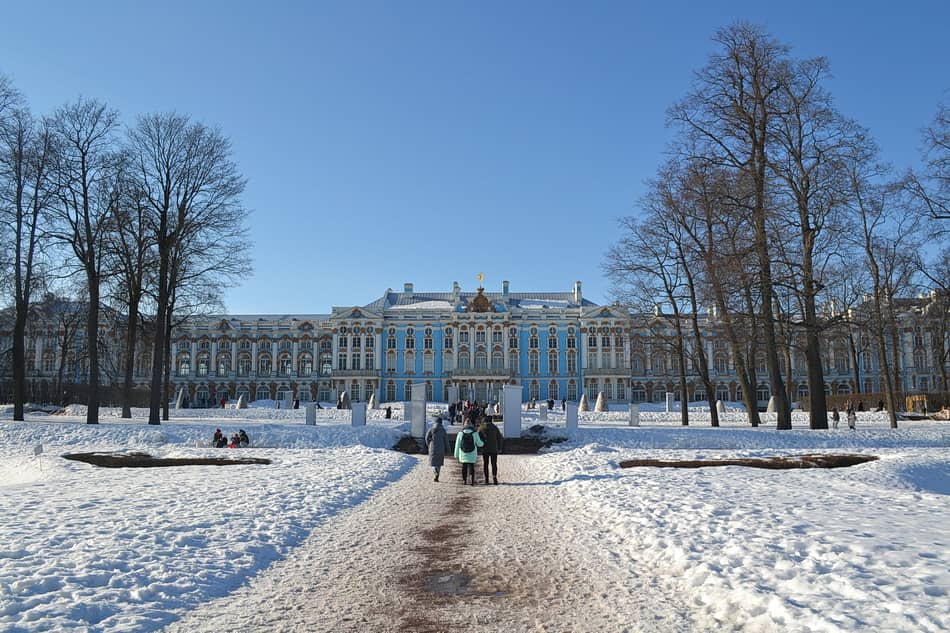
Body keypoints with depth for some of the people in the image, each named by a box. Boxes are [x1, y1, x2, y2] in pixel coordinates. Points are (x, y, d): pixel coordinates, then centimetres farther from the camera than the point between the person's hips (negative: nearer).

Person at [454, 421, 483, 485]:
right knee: (472, 467, 5)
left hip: (463, 454, 1)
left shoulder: (460, 433, -3)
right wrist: (483, 443, 22)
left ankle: (464, 480, 9)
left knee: (464, 467, 10)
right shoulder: (475, 433, -6)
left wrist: (456, 455, 6)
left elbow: (457, 445, 0)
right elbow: (479, 443, -1)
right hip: (472, 454, -1)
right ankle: (472, 481, 2)